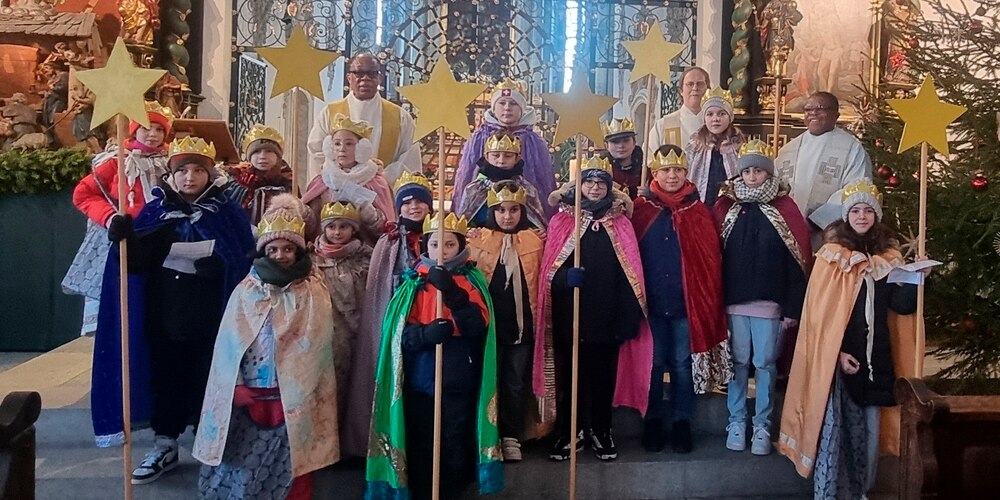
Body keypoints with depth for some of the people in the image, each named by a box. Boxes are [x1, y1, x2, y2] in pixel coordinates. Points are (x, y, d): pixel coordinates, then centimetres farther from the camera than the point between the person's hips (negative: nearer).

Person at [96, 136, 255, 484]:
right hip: (165, 312, 3)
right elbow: (138, 260, -4)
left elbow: (243, 263, -9)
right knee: (167, 377, 13)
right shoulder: (155, 212, 5)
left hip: (211, 315, -3)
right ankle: (165, 446, 27)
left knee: (208, 379, 6)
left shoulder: (229, 214, -3)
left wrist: (214, 261, -26)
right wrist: (124, 237, -23)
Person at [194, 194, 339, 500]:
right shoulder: (246, 291, 5)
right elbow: (229, 344, 4)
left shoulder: (314, 294, 1)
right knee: (243, 464, 1)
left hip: (294, 399, -1)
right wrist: (237, 389, -5)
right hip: (248, 397, 2)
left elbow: (317, 346, -1)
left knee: (289, 467, 0)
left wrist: (297, 390, -6)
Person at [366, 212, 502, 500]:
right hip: (420, 380, 1)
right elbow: (401, 333, -3)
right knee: (421, 446, 6)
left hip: (459, 381, 0)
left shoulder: (472, 280, 4)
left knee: (455, 446, 6)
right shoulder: (413, 282, 5)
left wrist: (453, 293, -24)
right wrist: (427, 333, -24)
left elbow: (479, 327, -11)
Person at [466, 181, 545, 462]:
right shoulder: (477, 238, 3)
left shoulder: (536, 239, 5)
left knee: (517, 382, 7)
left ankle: (512, 436, 19)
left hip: (522, 323, 1)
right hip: (489, 323, 0)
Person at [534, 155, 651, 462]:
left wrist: (629, 317, -5)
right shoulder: (561, 222, 3)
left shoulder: (620, 224, 6)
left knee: (604, 377, 8)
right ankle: (568, 434, 20)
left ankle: (601, 432, 25)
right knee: (569, 377, 5)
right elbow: (549, 271, -1)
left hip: (607, 317, 1)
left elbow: (630, 274, 2)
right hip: (570, 318, -1)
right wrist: (566, 277, -24)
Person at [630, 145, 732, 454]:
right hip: (650, 302, 0)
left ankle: (682, 423, 21)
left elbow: (710, 261, 1)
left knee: (683, 365, 8)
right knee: (652, 364, 9)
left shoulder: (698, 212, 3)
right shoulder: (641, 208, 1)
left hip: (687, 302, 0)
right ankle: (652, 422, 23)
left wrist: (708, 302, -6)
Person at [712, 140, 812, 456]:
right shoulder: (726, 206, 5)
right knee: (739, 362, 8)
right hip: (734, 301, 1)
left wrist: (793, 308, -6)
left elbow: (798, 262, -1)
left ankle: (762, 427, 16)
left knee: (765, 364, 5)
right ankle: (736, 423, 18)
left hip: (770, 302, -1)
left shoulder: (784, 208, 1)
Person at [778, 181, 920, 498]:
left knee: (868, 428, 12)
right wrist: (836, 351, -13)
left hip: (874, 358, 4)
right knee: (832, 427, -2)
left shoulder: (889, 257, 8)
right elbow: (820, 313, -6)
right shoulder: (831, 256, -3)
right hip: (836, 357, -4)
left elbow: (901, 306, 2)